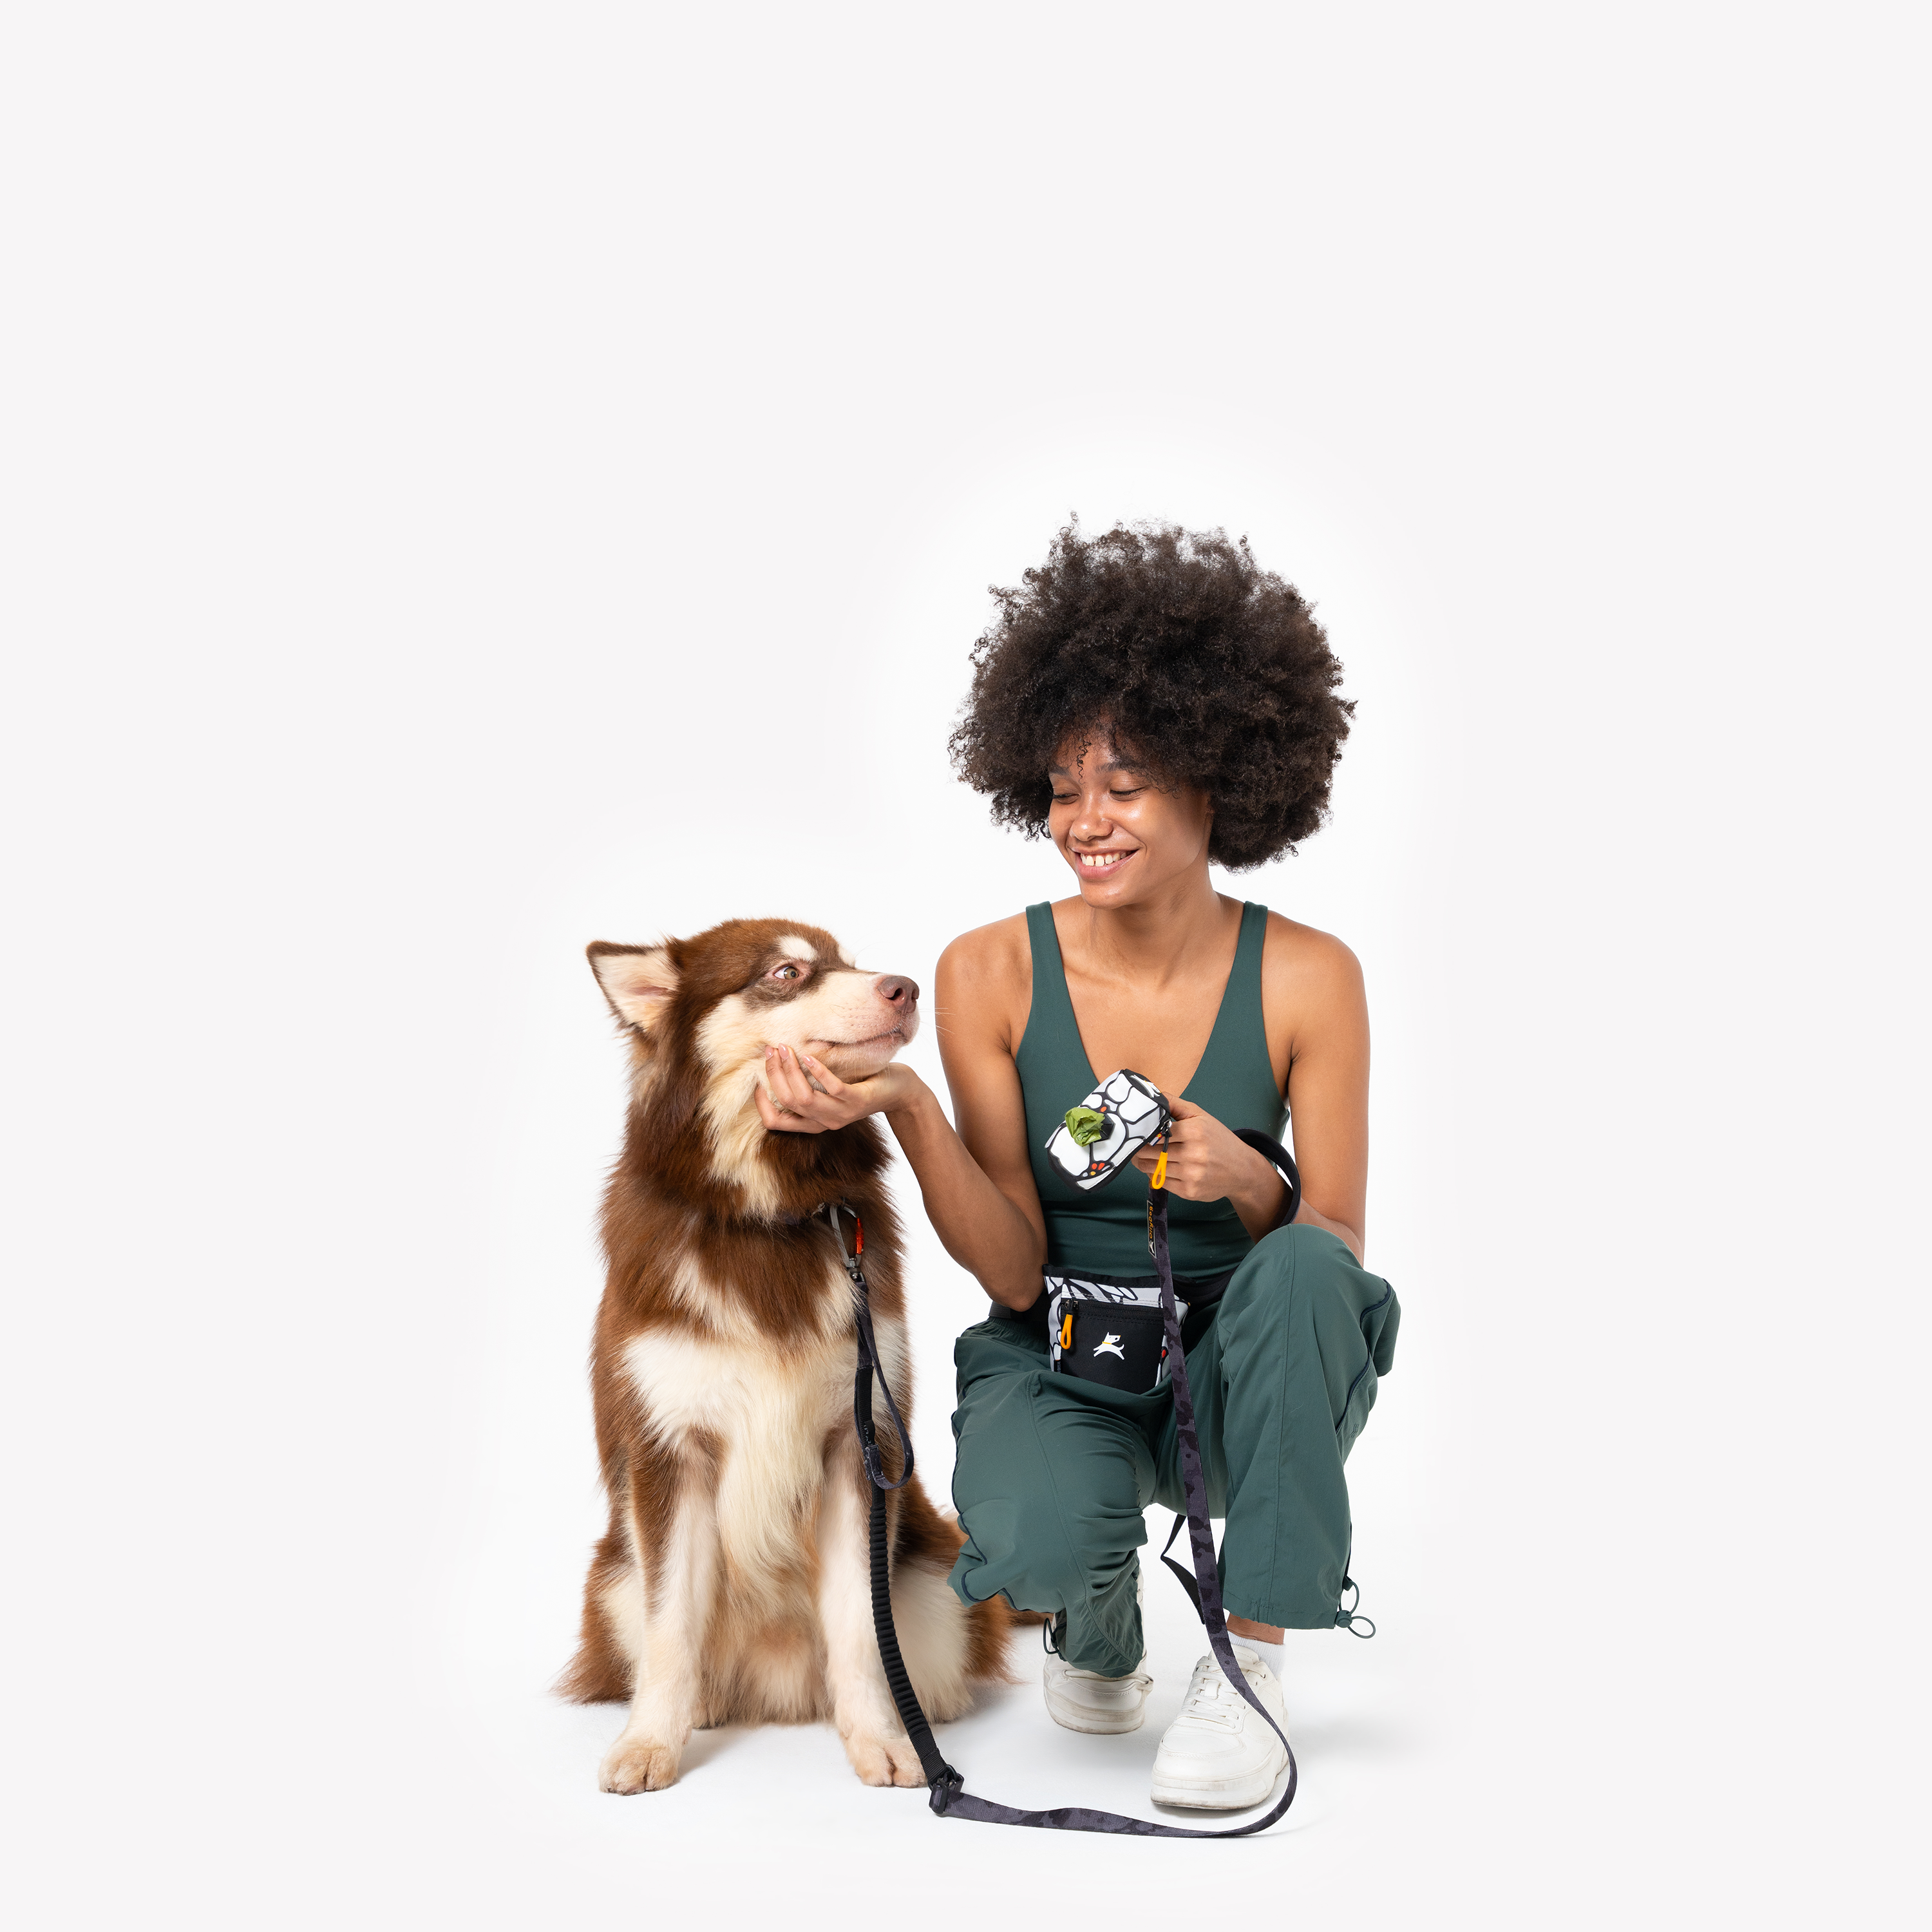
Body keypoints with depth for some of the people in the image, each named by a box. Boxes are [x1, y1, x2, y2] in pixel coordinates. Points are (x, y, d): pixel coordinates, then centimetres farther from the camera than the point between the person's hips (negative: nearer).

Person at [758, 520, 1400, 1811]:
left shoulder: (1306, 978, -10)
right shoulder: (992, 974, -9)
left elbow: (1338, 1248, -8)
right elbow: (1014, 1272, -11)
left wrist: (1243, 1178, -31)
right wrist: (903, 1109, -27)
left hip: (1234, 1368, 1)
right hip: (1054, 1363, 0)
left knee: (1303, 1271, -32)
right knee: (1038, 1547, -32)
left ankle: (1251, 1668, -12)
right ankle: (1100, 1622, 10)